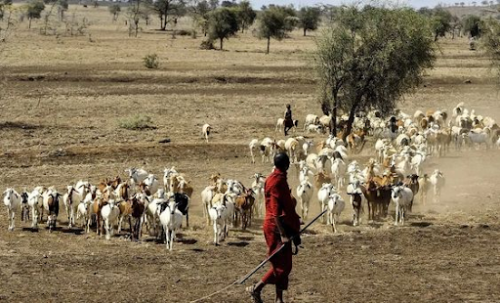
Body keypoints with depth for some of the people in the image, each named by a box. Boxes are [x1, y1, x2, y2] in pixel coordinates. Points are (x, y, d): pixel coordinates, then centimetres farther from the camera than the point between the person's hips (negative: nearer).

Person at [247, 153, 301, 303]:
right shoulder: (277, 181, -18)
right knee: (281, 265, -7)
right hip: (277, 228, -10)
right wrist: (282, 234, -25)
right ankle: (256, 289, -1)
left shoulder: (280, 179, 12)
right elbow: (276, 211, -23)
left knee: (283, 265, 11)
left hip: (283, 227, 10)